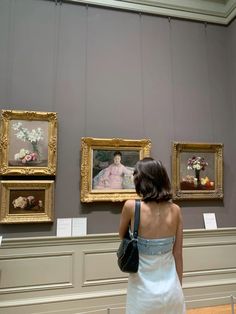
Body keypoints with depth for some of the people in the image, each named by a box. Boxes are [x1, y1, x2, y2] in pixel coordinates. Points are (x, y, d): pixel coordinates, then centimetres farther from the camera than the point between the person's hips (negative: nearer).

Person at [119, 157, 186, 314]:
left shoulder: (131, 206, -19)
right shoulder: (175, 210, -10)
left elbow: (122, 236, 2)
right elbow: (178, 254, -2)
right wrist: (179, 287, 11)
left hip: (144, 294, -2)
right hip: (171, 291, 2)